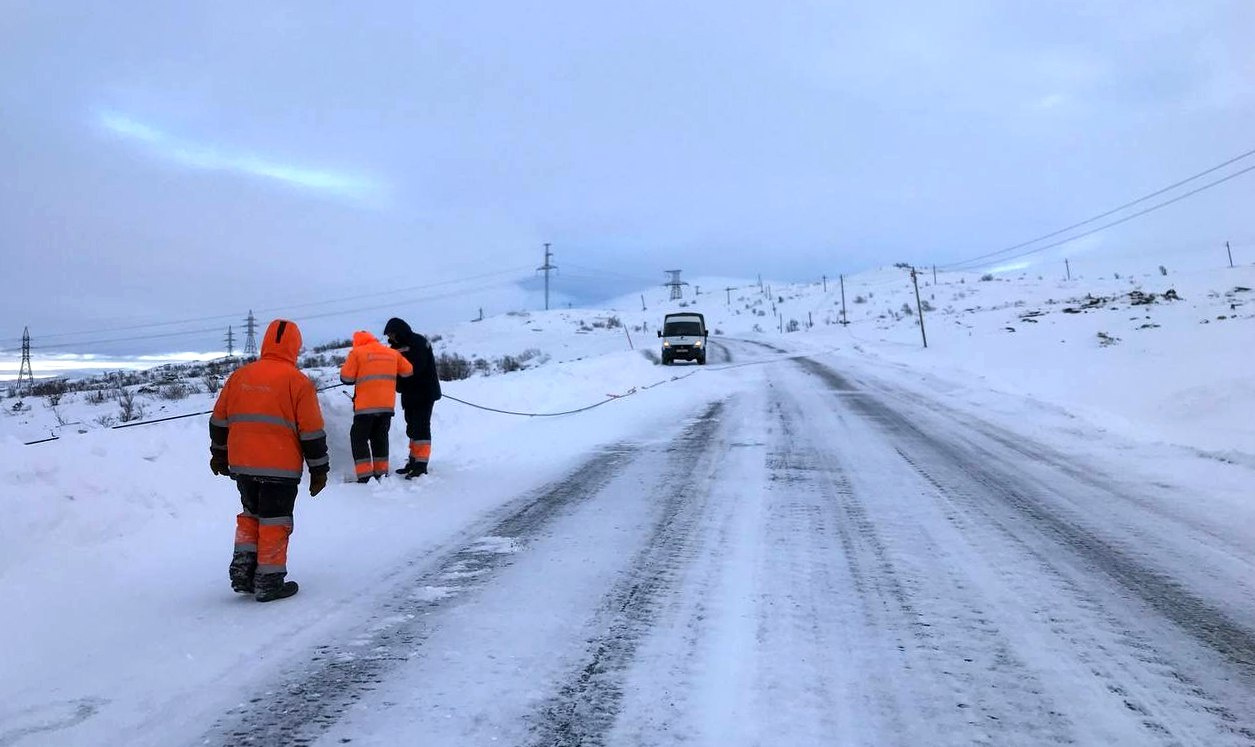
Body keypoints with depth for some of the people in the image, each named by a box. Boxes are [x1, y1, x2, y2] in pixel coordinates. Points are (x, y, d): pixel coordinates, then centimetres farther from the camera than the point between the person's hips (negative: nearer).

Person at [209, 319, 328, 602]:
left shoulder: (239, 376, 6)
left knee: (251, 515, 22)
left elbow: (219, 421, 14)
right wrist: (319, 470, 1)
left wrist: (219, 455, 28)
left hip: (242, 465, 5)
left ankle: (242, 571, 15)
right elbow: (312, 432, -8)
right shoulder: (298, 382, -9)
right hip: (280, 468, -5)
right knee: (275, 522, 5)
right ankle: (269, 581, 9)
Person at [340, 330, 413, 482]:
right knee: (380, 438, 18)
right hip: (388, 405, 4)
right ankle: (381, 473, 19)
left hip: (366, 406, -4)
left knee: (359, 438, 5)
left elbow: (346, 377, -5)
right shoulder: (393, 353, 10)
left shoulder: (357, 352, -3)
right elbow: (408, 371, 15)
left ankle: (365, 476, -4)